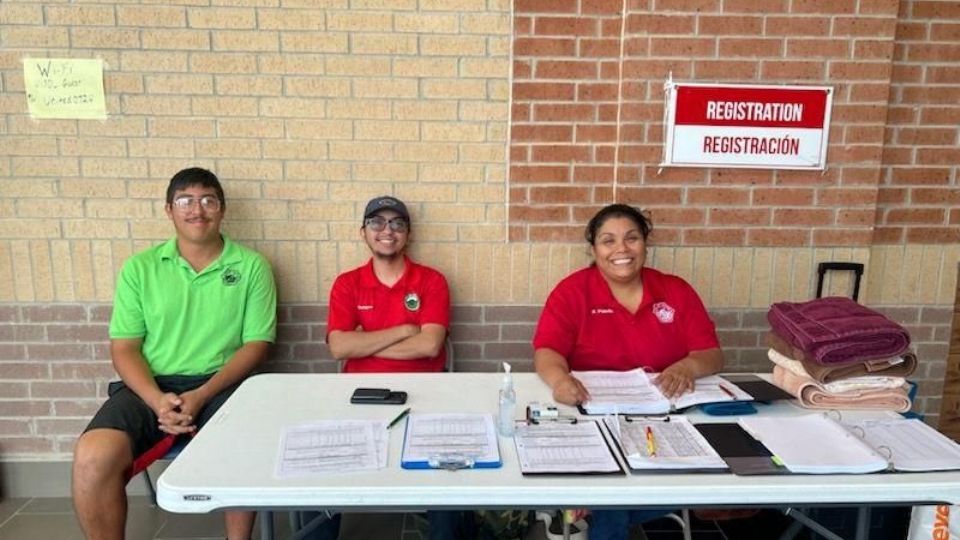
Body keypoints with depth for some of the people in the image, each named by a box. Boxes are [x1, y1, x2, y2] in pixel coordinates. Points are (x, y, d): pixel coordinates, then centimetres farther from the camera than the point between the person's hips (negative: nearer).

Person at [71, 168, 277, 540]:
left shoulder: (251, 266, 2)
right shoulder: (140, 267, 6)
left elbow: (256, 343, -1)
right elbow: (124, 348, 5)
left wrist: (202, 395, -14)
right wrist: (157, 400, -15)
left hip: (220, 385, -1)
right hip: (151, 386, 2)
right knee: (93, 457, -25)